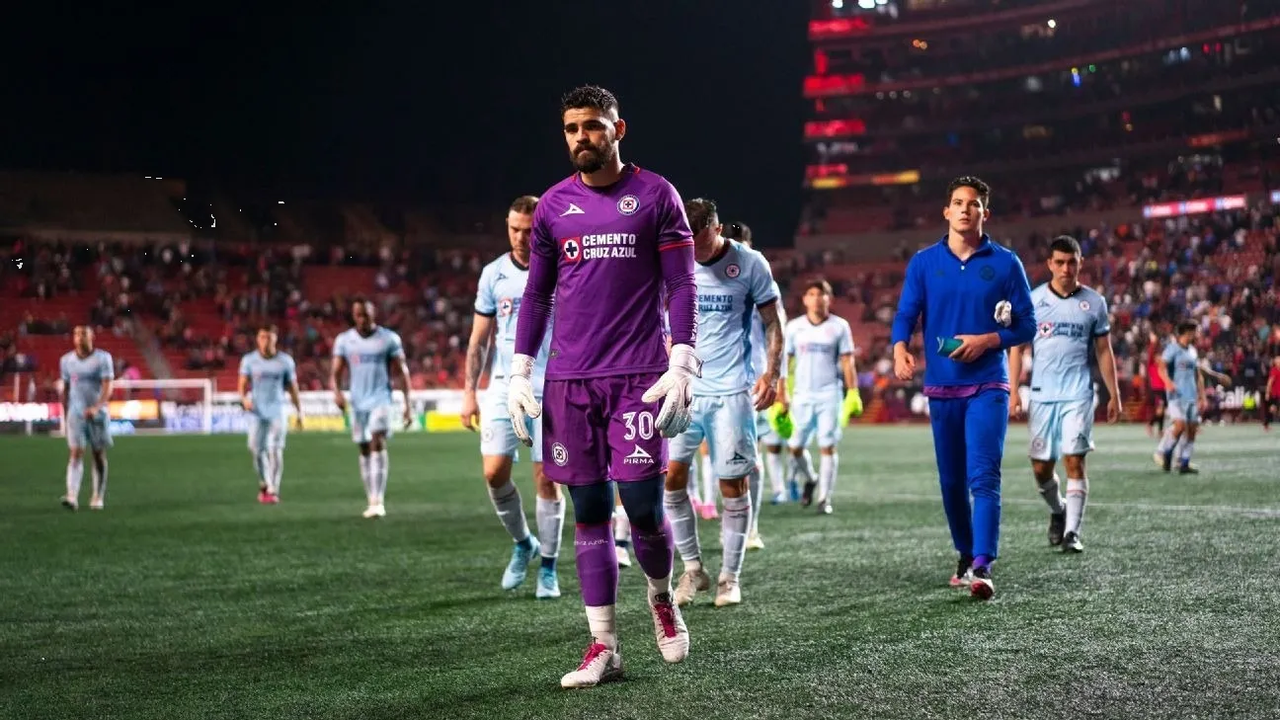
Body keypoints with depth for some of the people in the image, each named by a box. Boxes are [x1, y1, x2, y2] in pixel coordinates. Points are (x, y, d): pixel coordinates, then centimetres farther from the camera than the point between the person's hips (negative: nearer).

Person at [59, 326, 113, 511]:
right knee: (76, 453, -12)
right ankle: (72, 496, -22)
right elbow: (65, 389, 15)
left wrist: (96, 407, -27)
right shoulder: (66, 360, 7)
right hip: (75, 412, 1)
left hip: (97, 414, -1)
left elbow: (107, 387, -12)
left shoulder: (103, 358, -4)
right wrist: (65, 415, 15)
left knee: (99, 455, 6)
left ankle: (98, 498, 16)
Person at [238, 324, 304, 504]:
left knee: (275, 450, -12)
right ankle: (264, 483, 23)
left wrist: (298, 411, 7)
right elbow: (242, 385, 2)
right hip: (257, 412, 1)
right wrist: (244, 398, -19)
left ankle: (273, 490, -9)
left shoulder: (285, 361, 4)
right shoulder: (249, 360, 4)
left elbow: (293, 387, 9)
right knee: (256, 449, -1)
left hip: (277, 411, -1)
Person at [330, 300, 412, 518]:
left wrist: (407, 405, 0)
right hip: (358, 402, 4)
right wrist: (337, 392, -16)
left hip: (381, 400, -4)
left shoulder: (389, 339, 0)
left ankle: (378, 500, -26)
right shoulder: (344, 340, 6)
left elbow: (402, 372, 4)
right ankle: (372, 501, 16)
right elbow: (335, 373, 6)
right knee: (364, 451, 8)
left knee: (378, 443, -20)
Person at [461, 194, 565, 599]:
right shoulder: (494, 274, 6)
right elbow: (479, 339, 11)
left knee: (546, 479, -2)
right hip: (505, 387, 3)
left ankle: (548, 569, 9)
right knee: (494, 472, -6)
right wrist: (469, 391, 4)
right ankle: (522, 543, 20)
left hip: (551, 389, -3)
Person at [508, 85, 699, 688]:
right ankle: (603, 646, 9)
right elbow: (536, 295, 14)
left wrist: (681, 366, -10)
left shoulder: (655, 196, 2)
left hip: (638, 377, -3)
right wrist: (519, 375, 7)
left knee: (644, 507, -7)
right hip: (568, 381, 3)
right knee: (589, 510, 4)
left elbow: (681, 286, 0)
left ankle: (661, 598, 24)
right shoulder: (553, 205, 10)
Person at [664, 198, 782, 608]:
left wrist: (770, 373, -9)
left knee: (733, 482, 0)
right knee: (669, 474, -8)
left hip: (732, 390, -2)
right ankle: (692, 569, 7)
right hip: (683, 388, 2)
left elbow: (773, 323, 2)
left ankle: (729, 576, 12)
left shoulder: (750, 264, -5)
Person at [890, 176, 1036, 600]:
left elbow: (1027, 325, 3)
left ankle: (981, 568, -21)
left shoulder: (1005, 263, 2)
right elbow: (905, 315, 2)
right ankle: (966, 556, 28)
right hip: (941, 387, 3)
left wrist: (988, 340, -14)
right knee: (951, 482, 10)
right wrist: (901, 350, -19)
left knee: (983, 477, -15)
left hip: (988, 386, -3)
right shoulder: (924, 262, 6)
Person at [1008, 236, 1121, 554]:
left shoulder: (1094, 302, 5)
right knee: (1040, 467, 5)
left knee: (1074, 460, -11)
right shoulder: (1033, 300, 4)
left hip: (1078, 395, -1)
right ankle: (1057, 511, 33)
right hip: (1042, 394, 1)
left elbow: (1104, 352, 10)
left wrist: (1114, 395, 7)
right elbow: (1017, 347, 6)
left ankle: (1071, 532, -8)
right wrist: (1013, 391, -1)